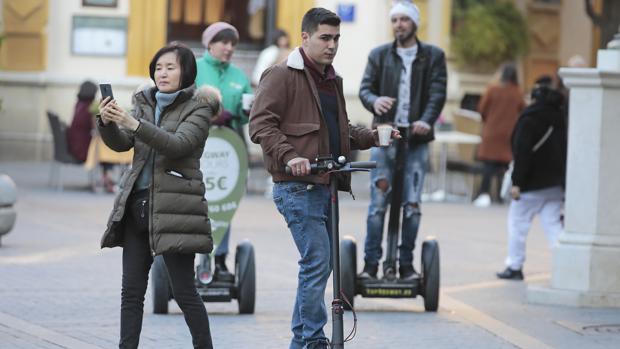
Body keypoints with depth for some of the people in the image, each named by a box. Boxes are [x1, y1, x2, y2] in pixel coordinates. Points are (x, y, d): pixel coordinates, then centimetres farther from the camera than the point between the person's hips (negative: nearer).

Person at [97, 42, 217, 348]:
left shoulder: (198, 109, -1)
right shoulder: (145, 104, 16)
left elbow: (178, 145, -18)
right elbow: (121, 143, 6)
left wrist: (134, 124, -28)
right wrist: (107, 123, -16)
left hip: (174, 207, -6)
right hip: (137, 205, 6)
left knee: (184, 291, -5)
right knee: (131, 290, 3)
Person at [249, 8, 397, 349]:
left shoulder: (332, 80, 21)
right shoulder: (282, 75, -7)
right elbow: (260, 123, -16)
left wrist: (373, 137, 14)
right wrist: (288, 156, -28)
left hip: (324, 186, 9)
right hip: (297, 187, -9)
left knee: (319, 265, 11)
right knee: (317, 263, -14)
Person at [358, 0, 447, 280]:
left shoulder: (433, 56, 7)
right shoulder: (379, 55, 10)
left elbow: (438, 93, -2)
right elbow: (365, 88, 5)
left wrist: (426, 120, -21)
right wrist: (374, 101, -20)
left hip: (416, 141, 0)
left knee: (412, 205, -2)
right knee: (378, 203, -3)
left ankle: (406, 264, 5)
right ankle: (371, 264, 0)